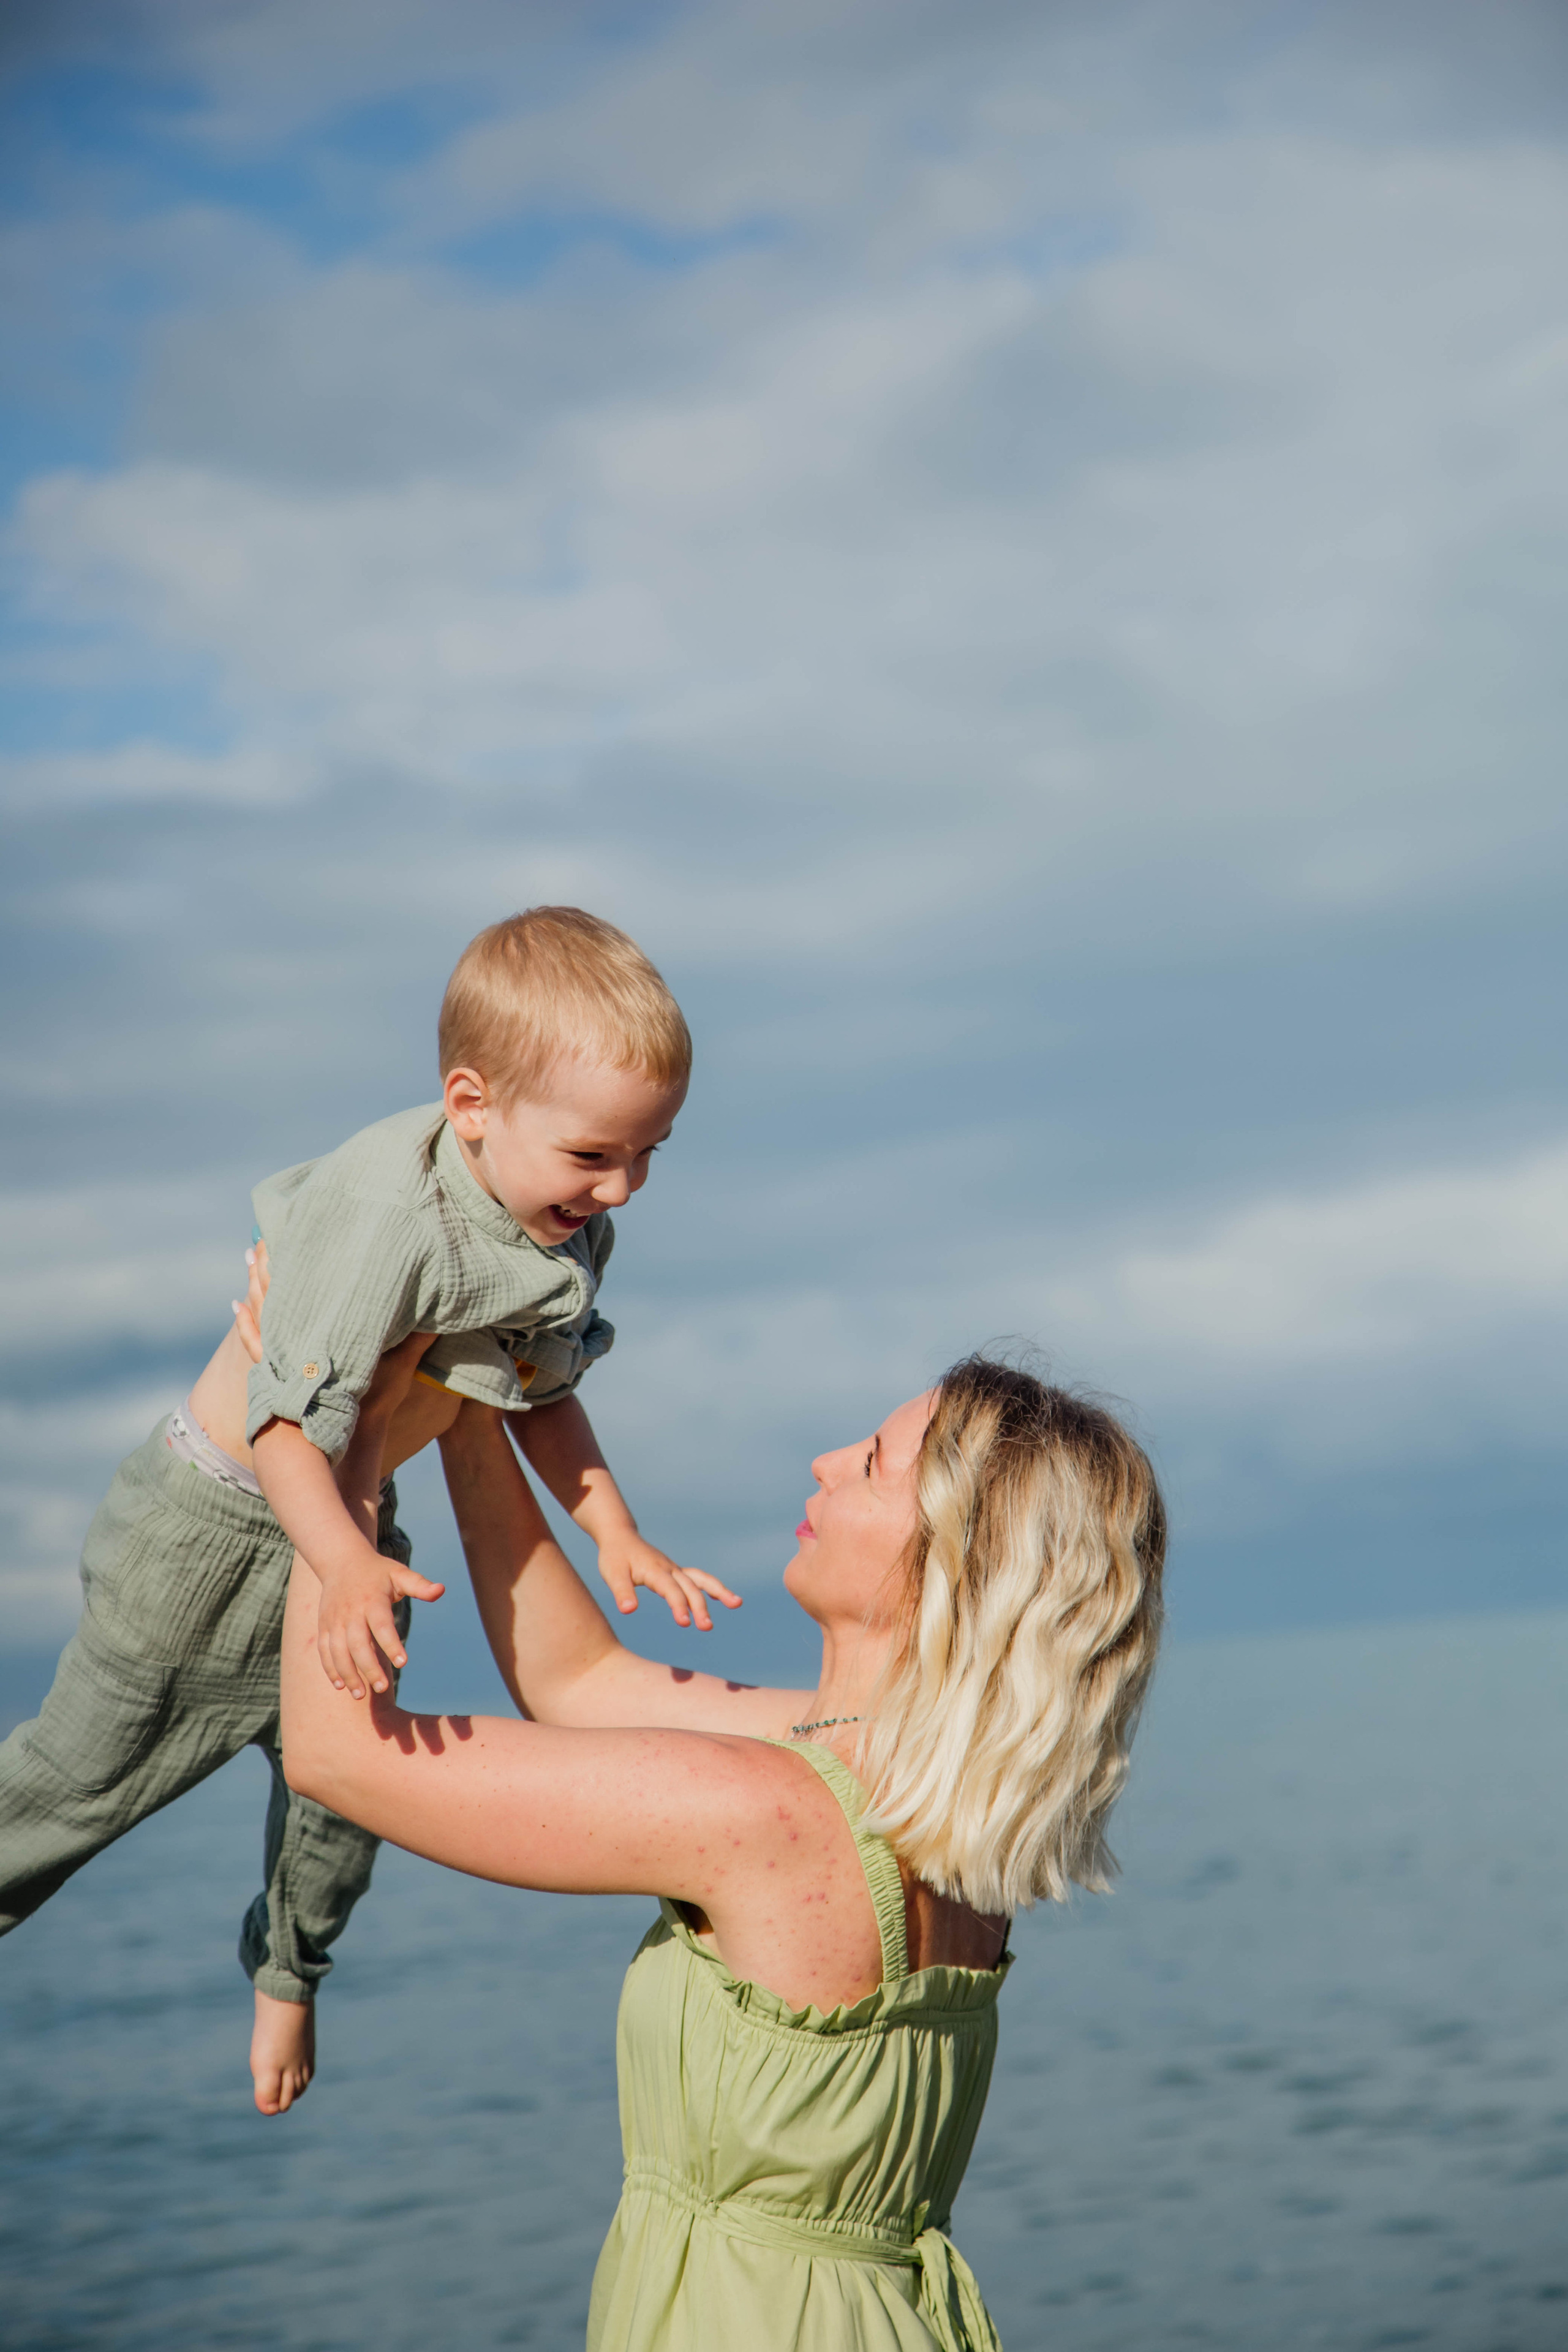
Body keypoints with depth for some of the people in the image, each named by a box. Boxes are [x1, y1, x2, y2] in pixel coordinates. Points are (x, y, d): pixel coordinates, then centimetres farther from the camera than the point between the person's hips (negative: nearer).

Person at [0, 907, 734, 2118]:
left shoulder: (573, 1226, -10)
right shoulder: (386, 1216, -37)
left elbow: (543, 1393, 7)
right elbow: (284, 1419, -36)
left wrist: (615, 1530, -3)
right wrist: (344, 1564, -50)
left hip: (353, 1525, 7)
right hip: (217, 1519, -7)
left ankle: (288, 1964, 45)